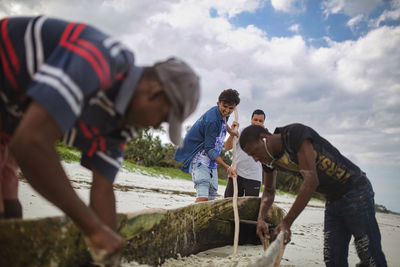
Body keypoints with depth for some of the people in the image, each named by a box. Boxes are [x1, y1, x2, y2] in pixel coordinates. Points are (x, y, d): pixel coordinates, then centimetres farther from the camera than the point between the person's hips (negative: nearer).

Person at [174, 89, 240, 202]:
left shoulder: (223, 114, 4)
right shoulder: (212, 120, -24)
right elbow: (210, 149, -25)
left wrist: (230, 131, 34)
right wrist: (227, 167, -27)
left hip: (212, 162, 9)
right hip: (200, 160, -9)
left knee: (212, 195, 8)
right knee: (203, 196, -22)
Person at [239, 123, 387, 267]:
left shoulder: (295, 133, -24)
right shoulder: (270, 159, 1)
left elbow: (311, 180, -30)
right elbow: (269, 191, 15)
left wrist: (286, 222, -29)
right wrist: (261, 218, -5)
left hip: (355, 191, -8)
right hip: (332, 200, 8)